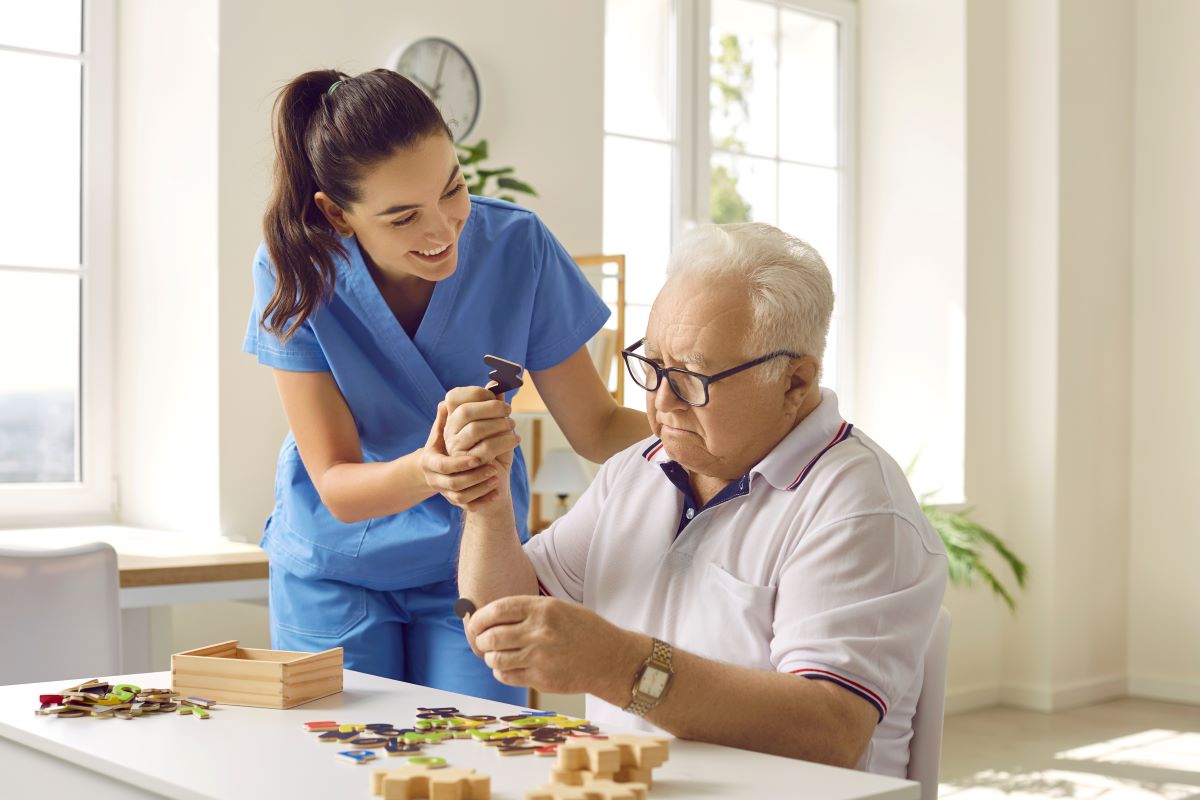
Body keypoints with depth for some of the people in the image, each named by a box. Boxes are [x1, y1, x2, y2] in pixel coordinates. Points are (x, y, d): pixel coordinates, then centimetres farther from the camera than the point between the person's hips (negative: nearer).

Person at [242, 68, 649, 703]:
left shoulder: (515, 247, -19)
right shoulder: (296, 272, -20)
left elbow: (595, 428, -11)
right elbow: (336, 486, -21)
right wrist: (432, 469, -42)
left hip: (474, 563, 1)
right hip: (333, 571, 0)